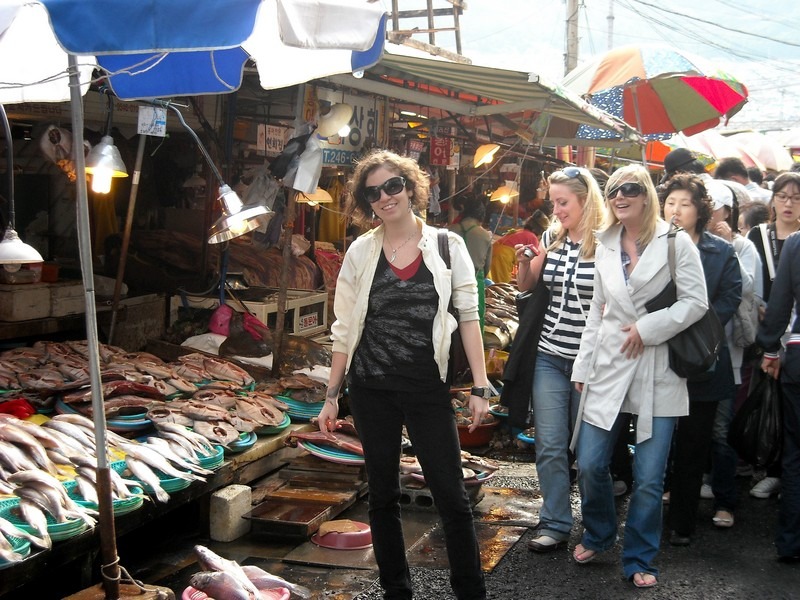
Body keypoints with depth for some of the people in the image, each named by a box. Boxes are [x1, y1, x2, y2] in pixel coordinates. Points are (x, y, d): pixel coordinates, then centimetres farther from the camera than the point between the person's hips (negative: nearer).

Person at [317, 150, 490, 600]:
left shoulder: (447, 245, 0)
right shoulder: (361, 252, 3)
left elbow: (469, 317, 0)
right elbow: (345, 329, 6)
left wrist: (480, 387, -5)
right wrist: (332, 395, 5)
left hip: (427, 388, -1)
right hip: (372, 389, 2)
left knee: (452, 496, -1)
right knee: (383, 496, 10)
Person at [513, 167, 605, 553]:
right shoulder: (552, 238, 5)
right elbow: (527, 286, 14)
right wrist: (524, 261, -6)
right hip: (550, 357, 4)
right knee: (550, 446, 1)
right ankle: (555, 524, 10)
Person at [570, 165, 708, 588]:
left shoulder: (676, 243, -3)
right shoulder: (605, 246, 10)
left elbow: (696, 302, -7)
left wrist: (647, 328, -14)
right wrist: (583, 367, 11)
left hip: (657, 372, -4)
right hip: (608, 367, 4)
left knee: (648, 478, 0)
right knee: (590, 464, 4)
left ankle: (639, 559, 17)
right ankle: (598, 536, 30)